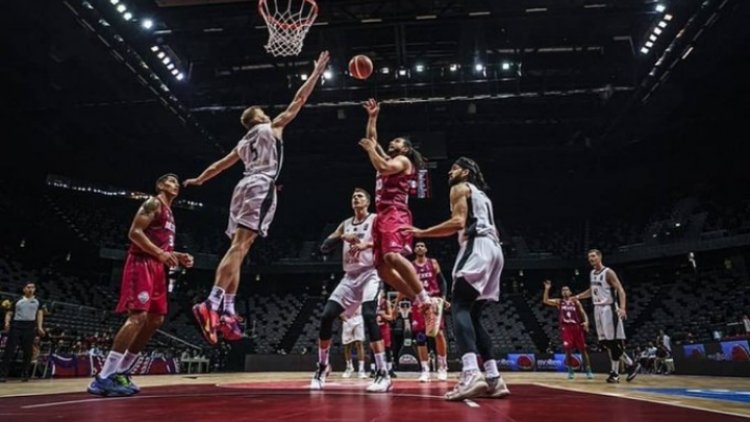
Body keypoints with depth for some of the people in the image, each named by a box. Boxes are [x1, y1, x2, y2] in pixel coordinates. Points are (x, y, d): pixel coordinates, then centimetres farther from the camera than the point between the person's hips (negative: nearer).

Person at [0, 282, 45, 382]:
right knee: (9, 350, -6)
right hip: (16, 325, 0)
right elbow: (9, 313, 11)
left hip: (30, 326, 0)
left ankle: (25, 374, 9)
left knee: (28, 352, 1)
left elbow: (40, 314, 7)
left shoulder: (37, 302, 14)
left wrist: (39, 327, -8)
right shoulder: (17, 301, 15)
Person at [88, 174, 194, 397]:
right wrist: (159, 253, -23)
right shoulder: (153, 203, -3)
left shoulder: (169, 213, 26)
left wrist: (178, 256, 14)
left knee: (155, 319, 6)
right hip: (142, 263, -10)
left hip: (157, 267, 10)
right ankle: (103, 378, -19)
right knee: (138, 316, -20)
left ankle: (120, 372, 13)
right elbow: (135, 232, -15)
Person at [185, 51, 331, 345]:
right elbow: (299, 100, 12)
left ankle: (227, 312, -2)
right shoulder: (272, 127, 12)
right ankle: (211, 305, -29)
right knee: (239, 247, -19)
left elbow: (219, 165, 36)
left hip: (246, 187, 8)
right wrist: (317, 72, 20)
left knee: (238, 249, 3)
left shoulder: (243, 143, 28)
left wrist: (199, 180, 51)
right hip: (261, 187, -8)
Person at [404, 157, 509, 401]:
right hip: (493, 249, 9)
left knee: (460, 308, -16)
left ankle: (471, 375, -33)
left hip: (477, 247, -9)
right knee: (473, 316, 10)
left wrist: (422, 233, -6)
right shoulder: (481, 194, 33)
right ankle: (494, 379, 3)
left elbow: (458, 222, -10)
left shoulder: (460, 187, 6)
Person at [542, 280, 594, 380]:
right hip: (565, 328, 0)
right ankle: (570, 371, 5)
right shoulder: (558, 302, 8)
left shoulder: (576, 302, 8)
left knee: (583, 350, 2)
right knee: (568, 350, -10)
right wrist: (547, 289, -13)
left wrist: (586, 322, -16)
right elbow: (545, 301, -4)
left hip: (576, 327, 0)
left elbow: (583, 313, 4)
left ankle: (588, 371, 12)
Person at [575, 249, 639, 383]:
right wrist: (577, 297, 21)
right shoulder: (592, 273, 12)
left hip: (608, 309, -9)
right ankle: (631, 364, 19)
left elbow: (620, 290, -20)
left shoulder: (608, 272, -13)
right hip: (598, 309, 9)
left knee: (613, 342, -5)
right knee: (605, 342, 9)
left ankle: (615, 372, 3)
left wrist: (622, 308, -33)